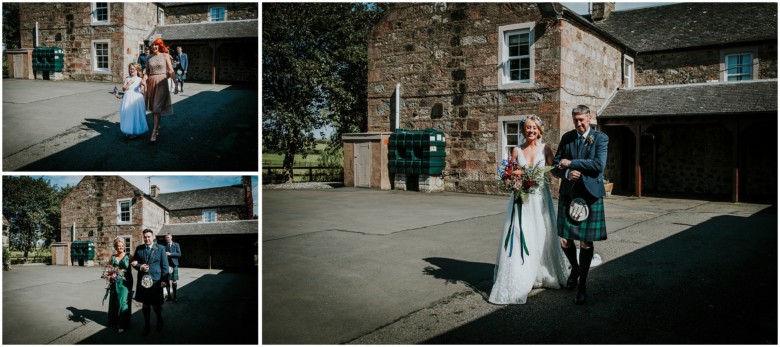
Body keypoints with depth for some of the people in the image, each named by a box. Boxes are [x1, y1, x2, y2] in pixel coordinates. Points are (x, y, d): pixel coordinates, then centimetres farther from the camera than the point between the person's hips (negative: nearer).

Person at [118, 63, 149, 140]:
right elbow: (124, 88, 2)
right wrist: (129, 83, -12)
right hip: (128, 99, 2)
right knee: (128, 114, 4)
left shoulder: (140, 79, 0)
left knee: (136, 115, -2)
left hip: (137, 99, -2)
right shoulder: (127, 79, 7)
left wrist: (143, 85, -25)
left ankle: (135, 132, 6)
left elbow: (142, 91, -6)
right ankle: (128, 131, 15)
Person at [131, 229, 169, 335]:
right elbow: (134, 262, 12)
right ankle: (146, 325, 27)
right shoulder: (139, 249, 6)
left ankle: (159, 321, 32)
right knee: (145, 305, 12)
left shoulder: (160, 249, -2)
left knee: (156, 305, 4)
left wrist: (164, 280, -10)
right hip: (143, 280, 3)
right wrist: (140, 267, -10)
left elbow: (164, 266, -3)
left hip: (156, 281, -3)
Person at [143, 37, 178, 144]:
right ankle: (157, 126, 30)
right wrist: (144, 80, -11)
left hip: (161, 83, -4)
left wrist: (176, 84, -11)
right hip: (151, 82, 4)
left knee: (157, 107, -10)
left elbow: (171, 71, -5)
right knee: (153, 107, 11)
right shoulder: (149, 58, 9)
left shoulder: (165, 56, -1)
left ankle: (154, 133, -12)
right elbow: (147, 72, 9)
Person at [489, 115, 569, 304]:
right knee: (519, 237, -3)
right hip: (520, 198, 1)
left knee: (541, 236, 9)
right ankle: (518, 280, 3)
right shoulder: (517, 150, 6)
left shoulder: (545, 149, 2)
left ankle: (542, 275, 27)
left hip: (540, 197, 0)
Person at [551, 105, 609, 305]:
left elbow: (599, 164, -16)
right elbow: (555, 166, 7)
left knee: (586, 242, 1)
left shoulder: (600, 138, -2)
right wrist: (567, 173, -13)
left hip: (590, 194, -3)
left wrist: (571, 163, -13)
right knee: (565, 241, 4)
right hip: (568, 194, 3)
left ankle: (582, 285, 15)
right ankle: (575, 268, 35)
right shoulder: (566, 137, 8)